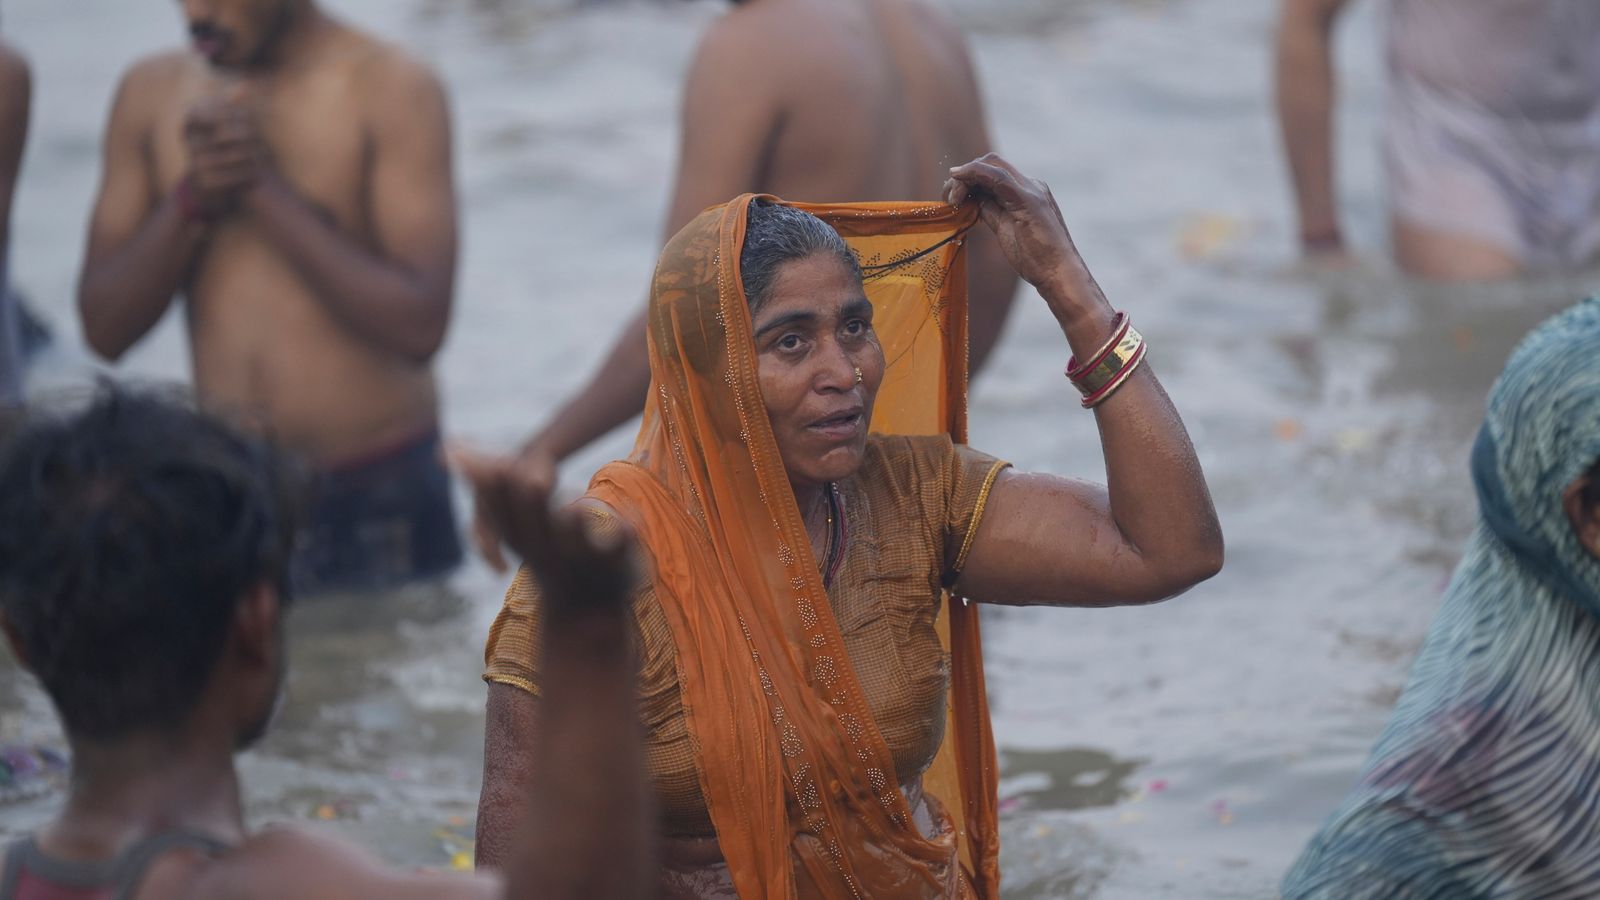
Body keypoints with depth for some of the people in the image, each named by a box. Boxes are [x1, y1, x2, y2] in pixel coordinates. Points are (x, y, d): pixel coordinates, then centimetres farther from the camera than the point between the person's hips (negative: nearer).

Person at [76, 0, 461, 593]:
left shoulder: (392, 90, -8)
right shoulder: (151, 93, 5)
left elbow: (419, 325, -17)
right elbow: (104, 328, 2)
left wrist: (266, 187, -17)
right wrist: (193, 201, -13)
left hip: (377, 500, -3)